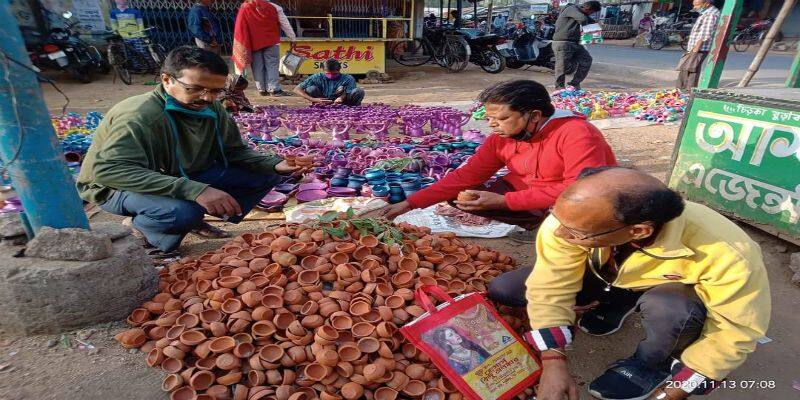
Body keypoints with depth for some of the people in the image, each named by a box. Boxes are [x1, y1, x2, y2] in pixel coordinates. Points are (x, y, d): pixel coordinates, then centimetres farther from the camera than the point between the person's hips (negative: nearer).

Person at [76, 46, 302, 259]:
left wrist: (274, 164, -21)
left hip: (184, 176, 7)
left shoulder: (211, 109, -10)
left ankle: (194, 221, 3)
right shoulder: (138, 116, -31)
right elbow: (109, 170, -40)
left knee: (266, 176, -7)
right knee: (182, 211, -42)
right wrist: (194, 190, -49)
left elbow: (235, 151, -1)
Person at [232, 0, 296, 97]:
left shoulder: (244, 9, 6)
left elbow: (240, 29, 9)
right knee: (272, 65, -2)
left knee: (258, 67, 7)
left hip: (254, 43, 2)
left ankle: (262, 89, 6)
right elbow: (285, 24, 3)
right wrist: (292, 37, 12)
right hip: (270, 41, -2)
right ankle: (274, 89, -12)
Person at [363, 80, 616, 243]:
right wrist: (409, 204, -16)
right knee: (460, 196, -7)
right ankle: (538, 223, 3)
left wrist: (503, 201, -32)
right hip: (527, 195, 6)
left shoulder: (577, 133, -26)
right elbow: (466, 175, -7)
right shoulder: (501, 139, -7)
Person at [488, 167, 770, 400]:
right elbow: (550, 286, -25)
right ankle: (615, 304, 7)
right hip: (604, 277, 3)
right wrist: (554, 362, -30)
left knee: (671, 308, -40)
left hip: (671, 292, -2)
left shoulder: (727, 254, -39)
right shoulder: (574, 218, -35)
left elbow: (737, 330, -25)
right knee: (502, 290, -10)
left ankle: (653, 365, -4)